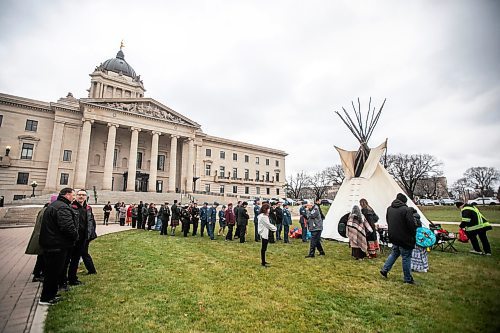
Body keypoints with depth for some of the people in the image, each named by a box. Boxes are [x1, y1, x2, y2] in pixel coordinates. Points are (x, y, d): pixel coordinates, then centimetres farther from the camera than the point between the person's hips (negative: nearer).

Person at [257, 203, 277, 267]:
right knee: (263, 248, -3)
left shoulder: (264, 215, 14)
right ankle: (263, 262, 3)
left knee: (264, 248, 16)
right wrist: (275, 228, -5)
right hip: (264, 233, -10)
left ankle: (263, 261, 26)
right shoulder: (263, 216, -19)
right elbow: (268, 224, -17)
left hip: (265, 233, 10)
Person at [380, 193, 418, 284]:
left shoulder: (389, 209, 4)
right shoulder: (406, 210, -19)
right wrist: (413, 236, -1)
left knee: (394, 253, 22)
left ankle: (384, 269, 21)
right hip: (404, 238, -6)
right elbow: (412, 225, -18)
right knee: (406, 258, 6)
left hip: (393, 237, 6)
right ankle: (408, 279, 17)